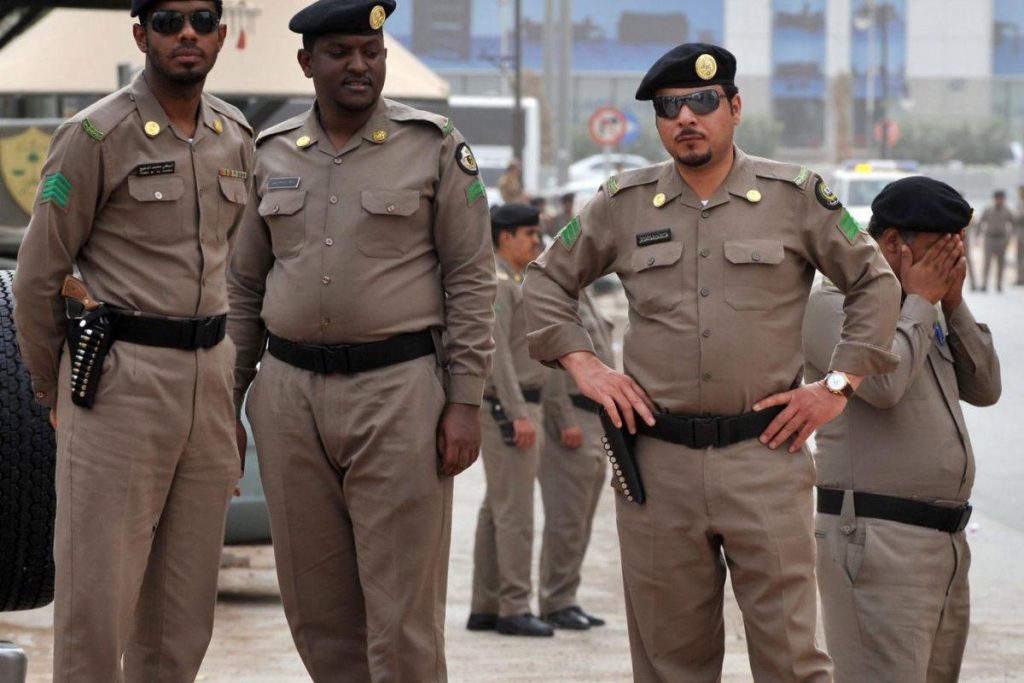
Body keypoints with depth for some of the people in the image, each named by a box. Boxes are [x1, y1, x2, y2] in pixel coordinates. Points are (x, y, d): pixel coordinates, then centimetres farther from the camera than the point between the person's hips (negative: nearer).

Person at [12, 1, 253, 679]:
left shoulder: (237, 138, 12)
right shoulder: (97, 137, -7)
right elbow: (39, 275, -3)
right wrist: (54, 390, 5)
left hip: (209, 372, 6)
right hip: (119, 378, -6)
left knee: (186, 600, 9)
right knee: (97, 593, -5)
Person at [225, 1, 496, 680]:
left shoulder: (435, 147, 0)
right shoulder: (271, 155, 11)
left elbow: (471, 280, -1)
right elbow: (244, 287, 15)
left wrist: (465, 401, -7)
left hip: (398, 392, -4)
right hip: (289, 394, 4)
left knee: (402, 605, -3)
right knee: (315, 603, 8)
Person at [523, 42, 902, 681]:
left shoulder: (797, 196, 3)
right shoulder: (623, 204, 8)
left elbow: (877, 285, 10)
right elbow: (548, 280, 20)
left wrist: (838, 385, 2)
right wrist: (583, 364, 6)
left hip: (765, 457, -2)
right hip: (657, 458, 2)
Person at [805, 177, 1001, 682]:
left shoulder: (927, 314, 19)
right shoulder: (832, 305, -7)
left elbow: (984, 389, 15)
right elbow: (882, 383, -23)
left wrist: (953, 304, 5)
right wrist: (920, 301, -9)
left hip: (946, 541, 9)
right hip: (876, 540, -9)